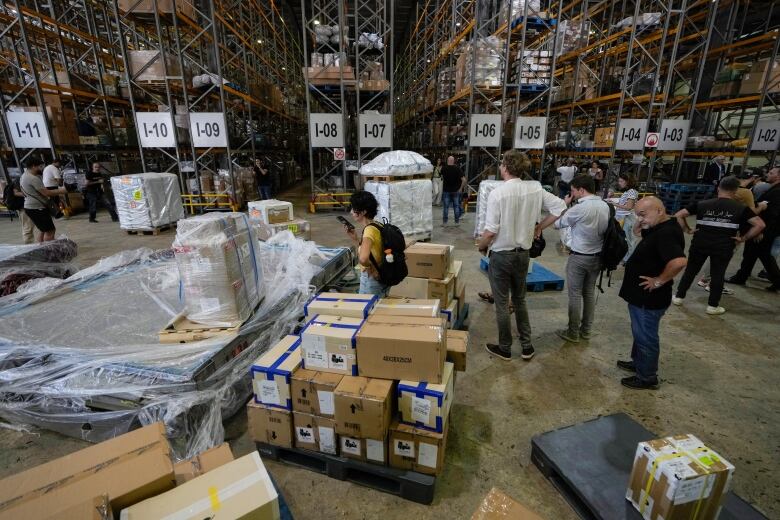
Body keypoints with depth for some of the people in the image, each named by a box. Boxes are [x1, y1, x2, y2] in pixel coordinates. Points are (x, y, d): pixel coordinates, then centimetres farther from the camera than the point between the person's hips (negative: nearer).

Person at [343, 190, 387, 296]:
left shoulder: (369, 230, -24)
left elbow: (363, 258, -41)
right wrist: (355, 238, 7)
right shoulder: (376, 226, 4)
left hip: (372, 279, -9)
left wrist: (369, 267, -21)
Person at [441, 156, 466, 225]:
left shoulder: (443, 169, -5)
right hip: (456, 191, 0)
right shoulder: (458, 169, -8)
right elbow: (464, 180, -12)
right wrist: (461, 188, -3)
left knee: (446, 207, 6)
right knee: (456, 206, 10)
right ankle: (457, 221, 15)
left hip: (446, 190, 0)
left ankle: (445, 222, 10)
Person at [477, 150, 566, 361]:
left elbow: (490, 231, -20)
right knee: (520, 300, 22)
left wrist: (481, 247, -1)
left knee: (502, 304, 10)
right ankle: (527, 346, 31)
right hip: (523, 253, 5)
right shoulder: (535, 188, -4)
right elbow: (560, 207, 2)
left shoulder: (497, 193, -20)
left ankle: (504, 349, 25)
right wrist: (539, 227, 11)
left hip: (501, 255, -5)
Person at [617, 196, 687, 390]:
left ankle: (647, 377, 23)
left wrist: (659, 281, -26)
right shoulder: (660, 228, 5)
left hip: (649, 298, -10)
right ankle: (638, 363, 42)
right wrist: (641, 225, 1)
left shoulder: (667, 233, -26)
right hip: (642, 295, 10)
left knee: (646, 336, 6)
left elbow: (679, 261, -39)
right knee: (641, 333, 24)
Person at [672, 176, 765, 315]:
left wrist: (687, 230, 2)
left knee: (691, 270, 15)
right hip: (723, 247, -1)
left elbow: (678, 215, -1)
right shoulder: (741, 208, 1)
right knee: (718, 275, 9)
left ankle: (678, 297, 22)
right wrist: (744, 238, 1)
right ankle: (713, 306, 17)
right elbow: (760, 225, -5)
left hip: (700, 244, 1)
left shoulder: (702, 204, 3)